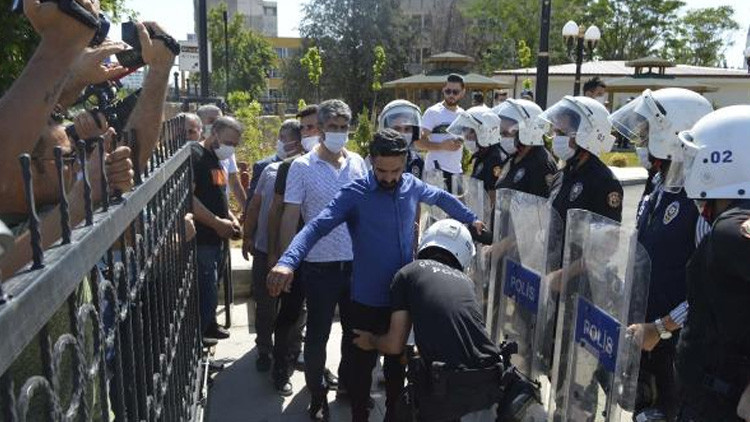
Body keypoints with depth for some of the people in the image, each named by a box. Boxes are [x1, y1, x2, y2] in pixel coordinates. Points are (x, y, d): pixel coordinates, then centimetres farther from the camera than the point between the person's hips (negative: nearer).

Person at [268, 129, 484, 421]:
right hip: (367, 300, -4)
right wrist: (288, 261, -42)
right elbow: (317, 226, -27)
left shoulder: (412, 186, -1)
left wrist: (471, 219, 28)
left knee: (398, 362, 20)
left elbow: (441, 197, 20)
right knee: (362, 365, 11)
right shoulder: (354, 194, -17)